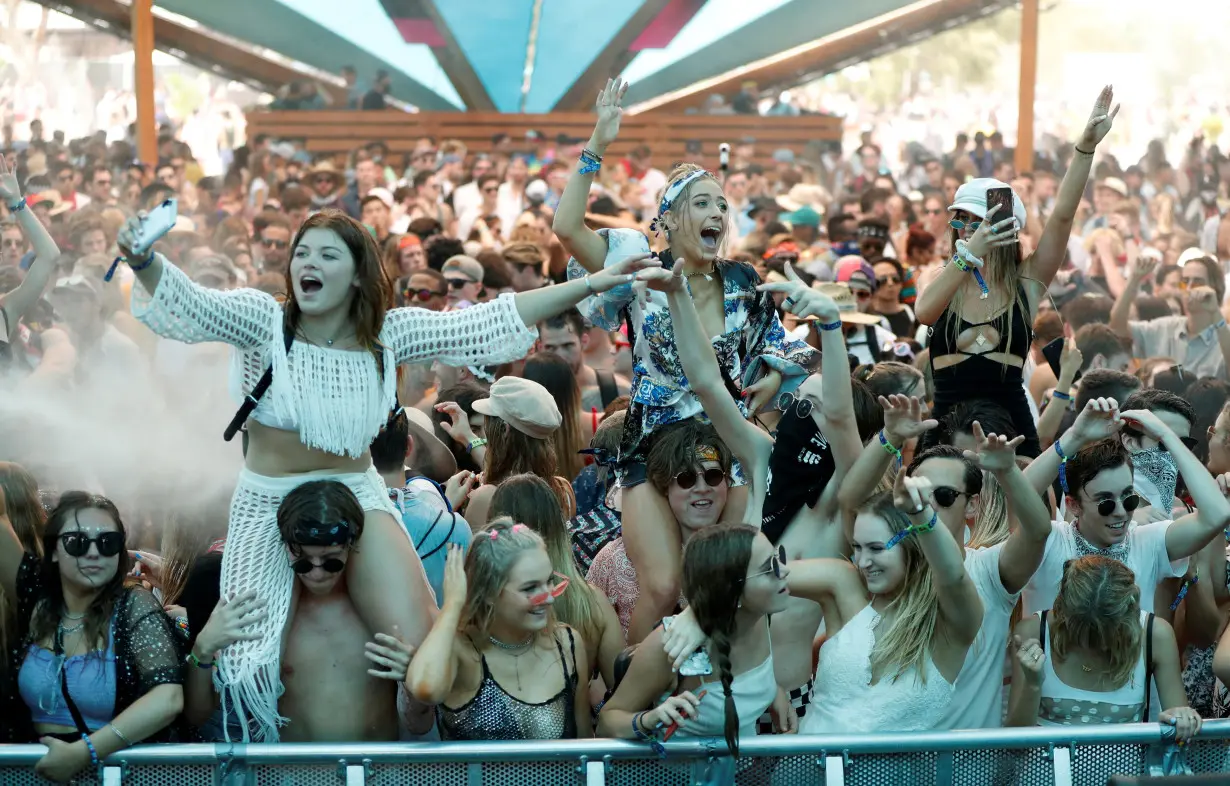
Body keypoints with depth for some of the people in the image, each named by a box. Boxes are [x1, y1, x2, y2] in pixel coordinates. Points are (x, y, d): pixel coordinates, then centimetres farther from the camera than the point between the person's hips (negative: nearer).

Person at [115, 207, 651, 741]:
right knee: (248, 661, -11)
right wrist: (142, 260, -47)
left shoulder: (390, 334, -3)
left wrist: (590, 285, -9)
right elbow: (188, 304, -26)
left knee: (419, 644, -18)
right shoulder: (263, 320, -10)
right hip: (268, 502, -1)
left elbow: (489, 321, -4)